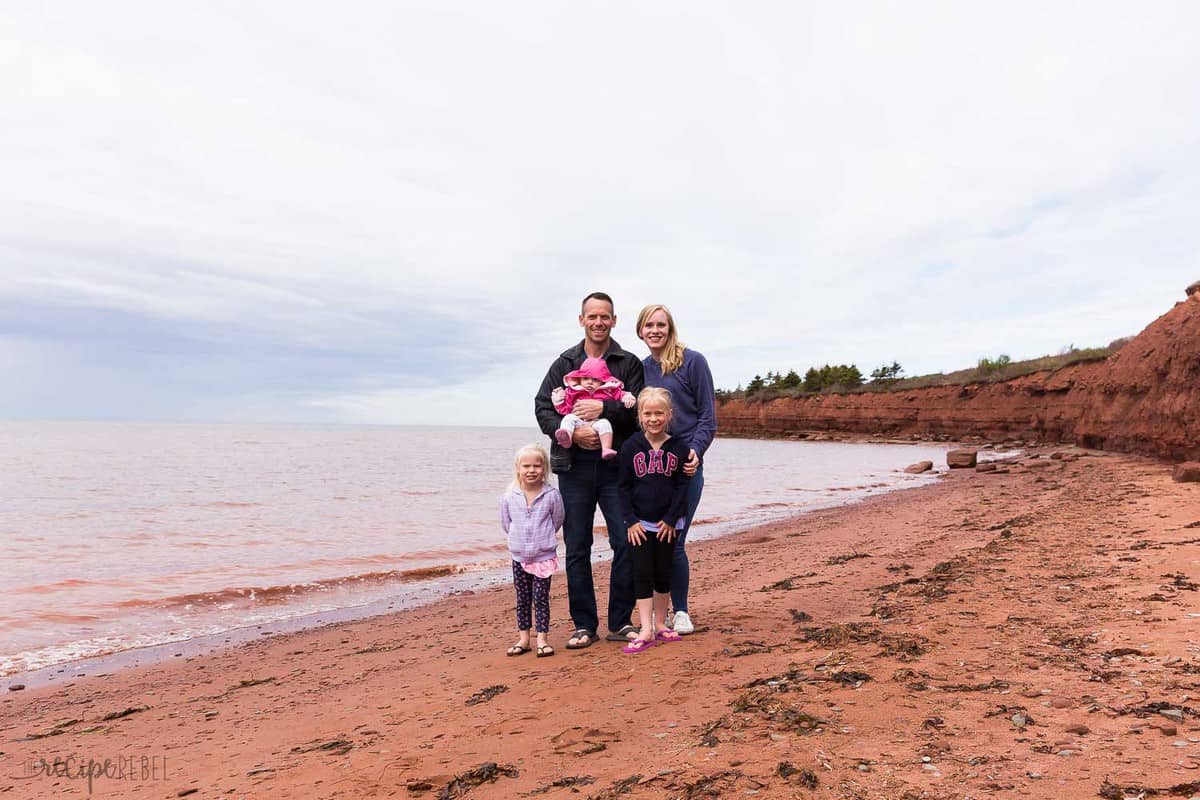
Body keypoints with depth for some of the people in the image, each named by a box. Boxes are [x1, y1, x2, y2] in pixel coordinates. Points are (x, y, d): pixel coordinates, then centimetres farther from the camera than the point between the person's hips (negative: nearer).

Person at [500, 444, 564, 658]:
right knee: (522, 599, 11)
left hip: (544, 557, -2)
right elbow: (505, 523, 8)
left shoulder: (552, 495, -11)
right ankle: (523, 638, 22)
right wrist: (519, 539, 9)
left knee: (541, 598, 2)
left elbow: (557, 521, 2)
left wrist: (543, 539, 8)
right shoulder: (509, 497, -6)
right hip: (519, 557, 2)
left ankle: (542, 640, 10)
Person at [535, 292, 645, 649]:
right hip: (574, 466, 1)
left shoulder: (629, 363, 7)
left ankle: (620, 622, 15)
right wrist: (572, 432, -12)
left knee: (626, 545, 0)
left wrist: (604, 409, -18)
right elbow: (543, 409, 4)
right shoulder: (564, 364, 11)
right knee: (577, 550, 5)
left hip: (616, 465, -1)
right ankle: (584, 625, 17)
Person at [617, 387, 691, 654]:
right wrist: (631, 520, -8)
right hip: (639, 523, 0)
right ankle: (646, 631, 3)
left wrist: (671, 518, -9)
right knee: (642, 574, -1)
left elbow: (682, 486, -2)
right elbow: (624, 486, -1)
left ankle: (660, 625, 25)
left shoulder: (679, 447, -3)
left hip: (667, 523, 1)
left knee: (663, 573, 11)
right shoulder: (631, 446, -3)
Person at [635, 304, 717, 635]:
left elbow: (708, 415, -4)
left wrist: (696, 450, -16)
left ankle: (681, 611, 18)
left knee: (673, 542, -3)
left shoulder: (693, 361, -3)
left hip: (684, 465, -4)